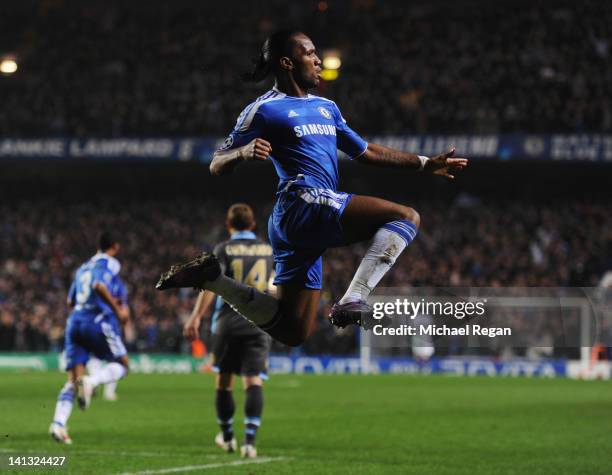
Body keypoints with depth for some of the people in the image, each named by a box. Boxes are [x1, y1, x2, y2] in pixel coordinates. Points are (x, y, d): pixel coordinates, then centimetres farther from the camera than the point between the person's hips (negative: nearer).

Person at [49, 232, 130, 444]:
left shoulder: (83, 267, 23)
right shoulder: (110, 263, 1)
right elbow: (99, 286, -18)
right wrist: (118, 309, -12)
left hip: (75, 320, 6)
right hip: (98, 320, -6)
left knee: (73, 379, 2)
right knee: (122, 364, 9)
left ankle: (58, 423, -16)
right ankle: (91, 381, -20)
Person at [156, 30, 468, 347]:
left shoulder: (326, 107, 23)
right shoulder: (264, 109, 0)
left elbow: (367, 153, 29)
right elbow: (217, 166, -1)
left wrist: (426, 164, 24)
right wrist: (244, 152, -24)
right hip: (304, 203, -9)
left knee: (291, 332, 10)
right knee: (406, 218, -19)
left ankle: (212, 276, 16)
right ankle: (353, 301, -31)